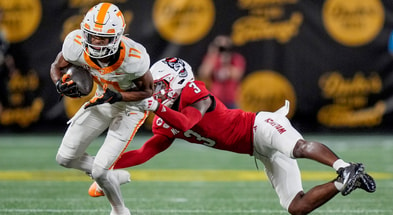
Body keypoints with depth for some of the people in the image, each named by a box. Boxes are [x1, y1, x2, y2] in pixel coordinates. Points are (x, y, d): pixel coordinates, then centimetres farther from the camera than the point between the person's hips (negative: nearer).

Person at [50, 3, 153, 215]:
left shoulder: (133, 58, -37)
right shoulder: (77, 45, -27)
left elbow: (148, 91, -18)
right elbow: (56, 66, -6)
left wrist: (116, 97, -33)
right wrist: (60, 84, -29)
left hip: (131, 105, -5)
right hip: (103, 100, 5)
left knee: (99, 170, -12)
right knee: (65, 158, 6)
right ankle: (115, 176, 29)